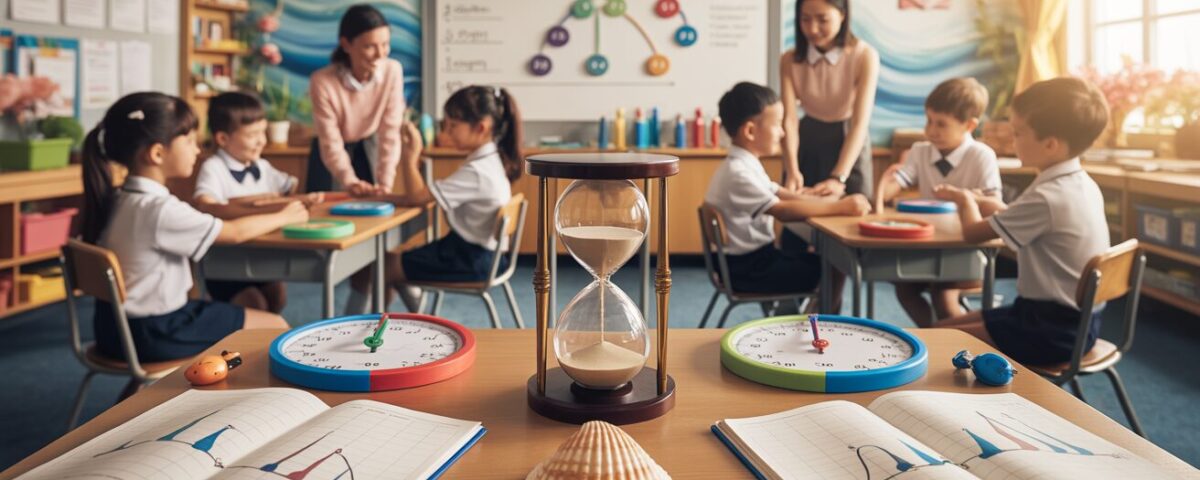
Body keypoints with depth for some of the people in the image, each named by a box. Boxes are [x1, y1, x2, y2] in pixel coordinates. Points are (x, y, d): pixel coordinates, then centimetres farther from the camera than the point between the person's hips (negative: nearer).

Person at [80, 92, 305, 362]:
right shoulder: (159, 210, -25)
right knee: (275, 328, -3)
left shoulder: (119, 199, 1)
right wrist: (284, 217, -1)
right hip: (153, 332, -9)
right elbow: (235, 233, -15)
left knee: (251, 307, 23)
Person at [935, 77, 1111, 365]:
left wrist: (966, 200, 8)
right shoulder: (1084, 185, 6)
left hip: (1052, 331, -9)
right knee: (947, 326, 11)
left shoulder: (1046, 198, -23)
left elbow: (973, 232, -12)